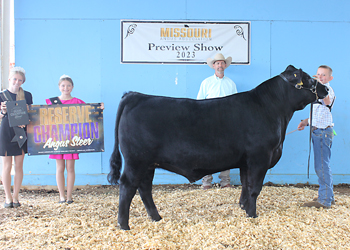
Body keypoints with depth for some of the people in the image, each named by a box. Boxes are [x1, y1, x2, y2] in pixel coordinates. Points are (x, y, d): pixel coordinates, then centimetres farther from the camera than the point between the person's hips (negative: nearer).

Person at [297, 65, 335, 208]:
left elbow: (327, 102, -34)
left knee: (322, 166, -9)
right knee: (322, 165, 16)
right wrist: (307, 121, 15)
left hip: (323, 132, -10)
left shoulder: (328, 89, -10)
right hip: (317, 131, 10)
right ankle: (328, 196, 25)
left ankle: (324, 200, -5)